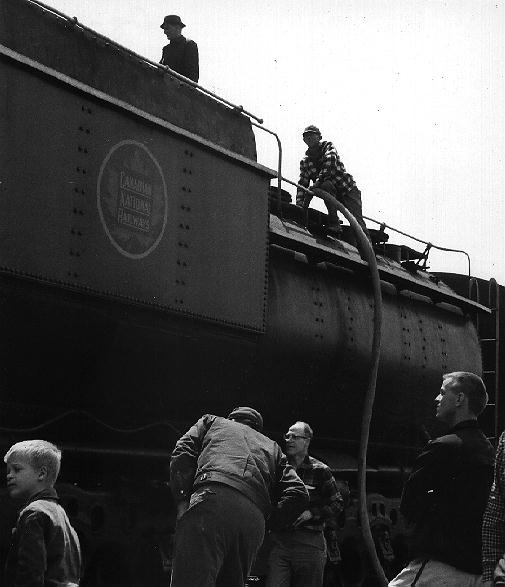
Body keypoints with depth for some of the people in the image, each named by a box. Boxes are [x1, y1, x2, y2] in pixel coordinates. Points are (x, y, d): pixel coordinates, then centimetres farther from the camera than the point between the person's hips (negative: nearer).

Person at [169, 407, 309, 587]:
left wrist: (182, 500, 8)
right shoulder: (272, 447, 37)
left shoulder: (213, 422, 33)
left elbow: (183, 453, 13)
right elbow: (298, 494, 21)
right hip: (255, 520, 4)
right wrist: (271, 524, 28)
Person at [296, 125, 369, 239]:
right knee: (326, 185, -32)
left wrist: (317, 183, -34)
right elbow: (303, 183, 4)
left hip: (348, 188, -3)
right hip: (334, 195, 3)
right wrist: (299, 202, -15)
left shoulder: (327, 146, -3)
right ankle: (334, 225, -31)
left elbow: (329, 163, -22)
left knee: (356, 220, -19)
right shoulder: (305, 161, 10)